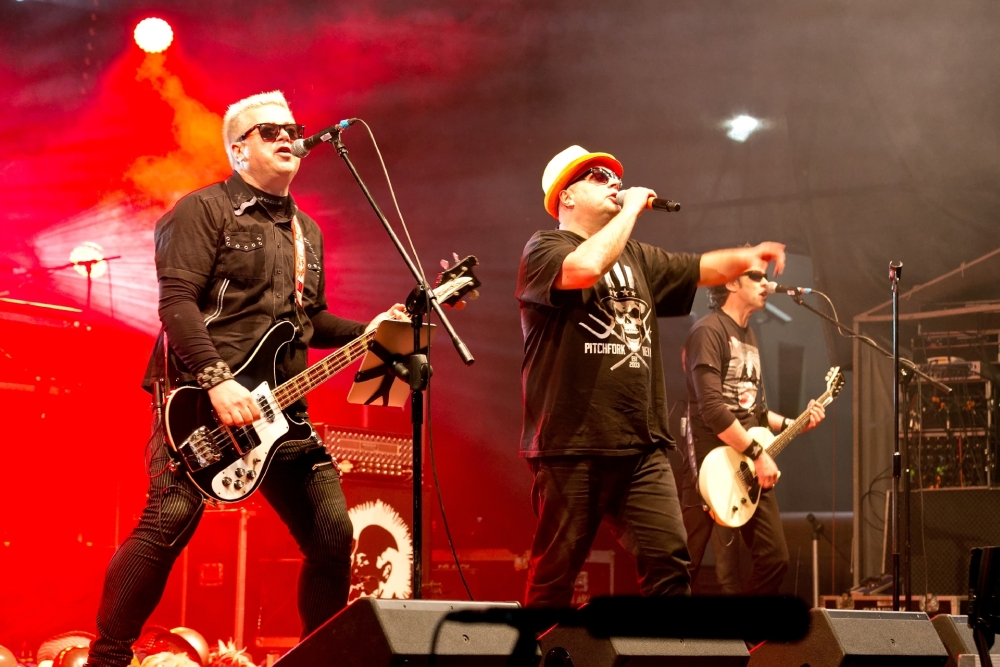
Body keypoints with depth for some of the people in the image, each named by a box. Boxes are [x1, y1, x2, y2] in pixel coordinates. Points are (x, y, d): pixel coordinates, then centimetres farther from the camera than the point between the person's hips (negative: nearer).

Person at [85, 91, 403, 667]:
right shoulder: (204, 210, -3)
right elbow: (177, 301, -14)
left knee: (332, 531, 0)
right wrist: (218, 381, -24)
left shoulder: (307, 231, 21)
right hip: (202, 402, -7)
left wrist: (364, 332, 9)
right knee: (169, 522, -16)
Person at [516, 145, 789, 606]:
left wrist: (748, 256, 1)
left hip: (642, 448, 6)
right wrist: (632, 208, -9)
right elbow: (585, 268, -21)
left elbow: (700, 269, 22)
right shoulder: (543, 250, 0)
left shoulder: (636, 258, 23)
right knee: (555, 573, -2)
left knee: (668, 561, -5)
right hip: (572, 447, -6)